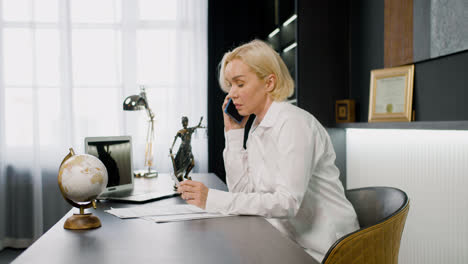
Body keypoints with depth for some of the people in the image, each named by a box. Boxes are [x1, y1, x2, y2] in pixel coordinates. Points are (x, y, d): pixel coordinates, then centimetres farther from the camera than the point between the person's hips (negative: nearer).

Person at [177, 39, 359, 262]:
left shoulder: (294, 123, -18)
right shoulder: (257, 128, 7)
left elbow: (288, 202, -26)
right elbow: (241, 190, 2)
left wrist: (213, 199, -28)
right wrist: (233, 132, -1)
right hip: (290, 241, 7)